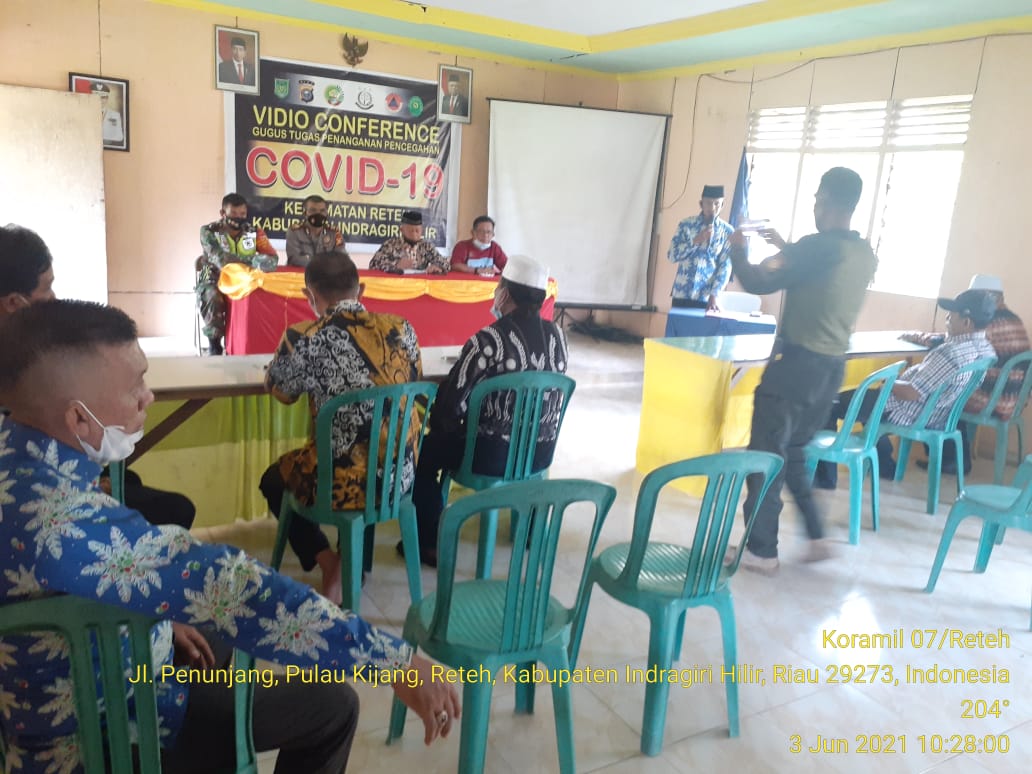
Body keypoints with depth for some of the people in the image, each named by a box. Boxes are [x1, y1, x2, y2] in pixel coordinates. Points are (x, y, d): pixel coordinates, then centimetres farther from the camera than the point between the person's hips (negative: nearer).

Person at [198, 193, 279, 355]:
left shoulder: (254, 232, 2)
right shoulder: (208, 231, -7)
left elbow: (273, 256, -10)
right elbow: (221, 260, -23)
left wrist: (267, 262, -36)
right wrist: (253, 261, -35)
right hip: (214, 281, -2)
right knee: (212, 299, -35)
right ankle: (214, 344, -15)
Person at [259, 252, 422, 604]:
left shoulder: (305, 338, -14)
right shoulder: (402, 328, -2)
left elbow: (279, 390, 6)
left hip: (344, 481, -4)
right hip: (400, 474, 4)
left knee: (273, 481, 29)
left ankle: (327, 561, 18)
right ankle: (354, 563, 32)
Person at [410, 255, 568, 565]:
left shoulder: (488, 339, -20)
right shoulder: (557, 335, -1)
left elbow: (451, 401, -16)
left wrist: (441, 425, 6)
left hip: (494, 454, -6)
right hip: (543, 451, 6)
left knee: (426, 447, 18)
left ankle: (429, 543, 22)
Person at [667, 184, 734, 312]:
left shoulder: (727, 231, 1)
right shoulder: (686, 224, 1)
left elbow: (725, 266, -2)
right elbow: (672, 255, -4)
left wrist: (714, 295, -12)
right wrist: (695, 241, -16)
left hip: (706, 296, 0)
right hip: (682, 293, 0)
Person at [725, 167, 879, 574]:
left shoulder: (817, 245, -16)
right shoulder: (865, 255, 9)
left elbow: (757, 282, -12)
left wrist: (739, 251, 6)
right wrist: (785, 249, 30)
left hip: (796, 364, -8)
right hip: (831, 367, 8)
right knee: (793, 452, 21)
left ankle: (761, 551, 10)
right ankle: (817, 537, 21)